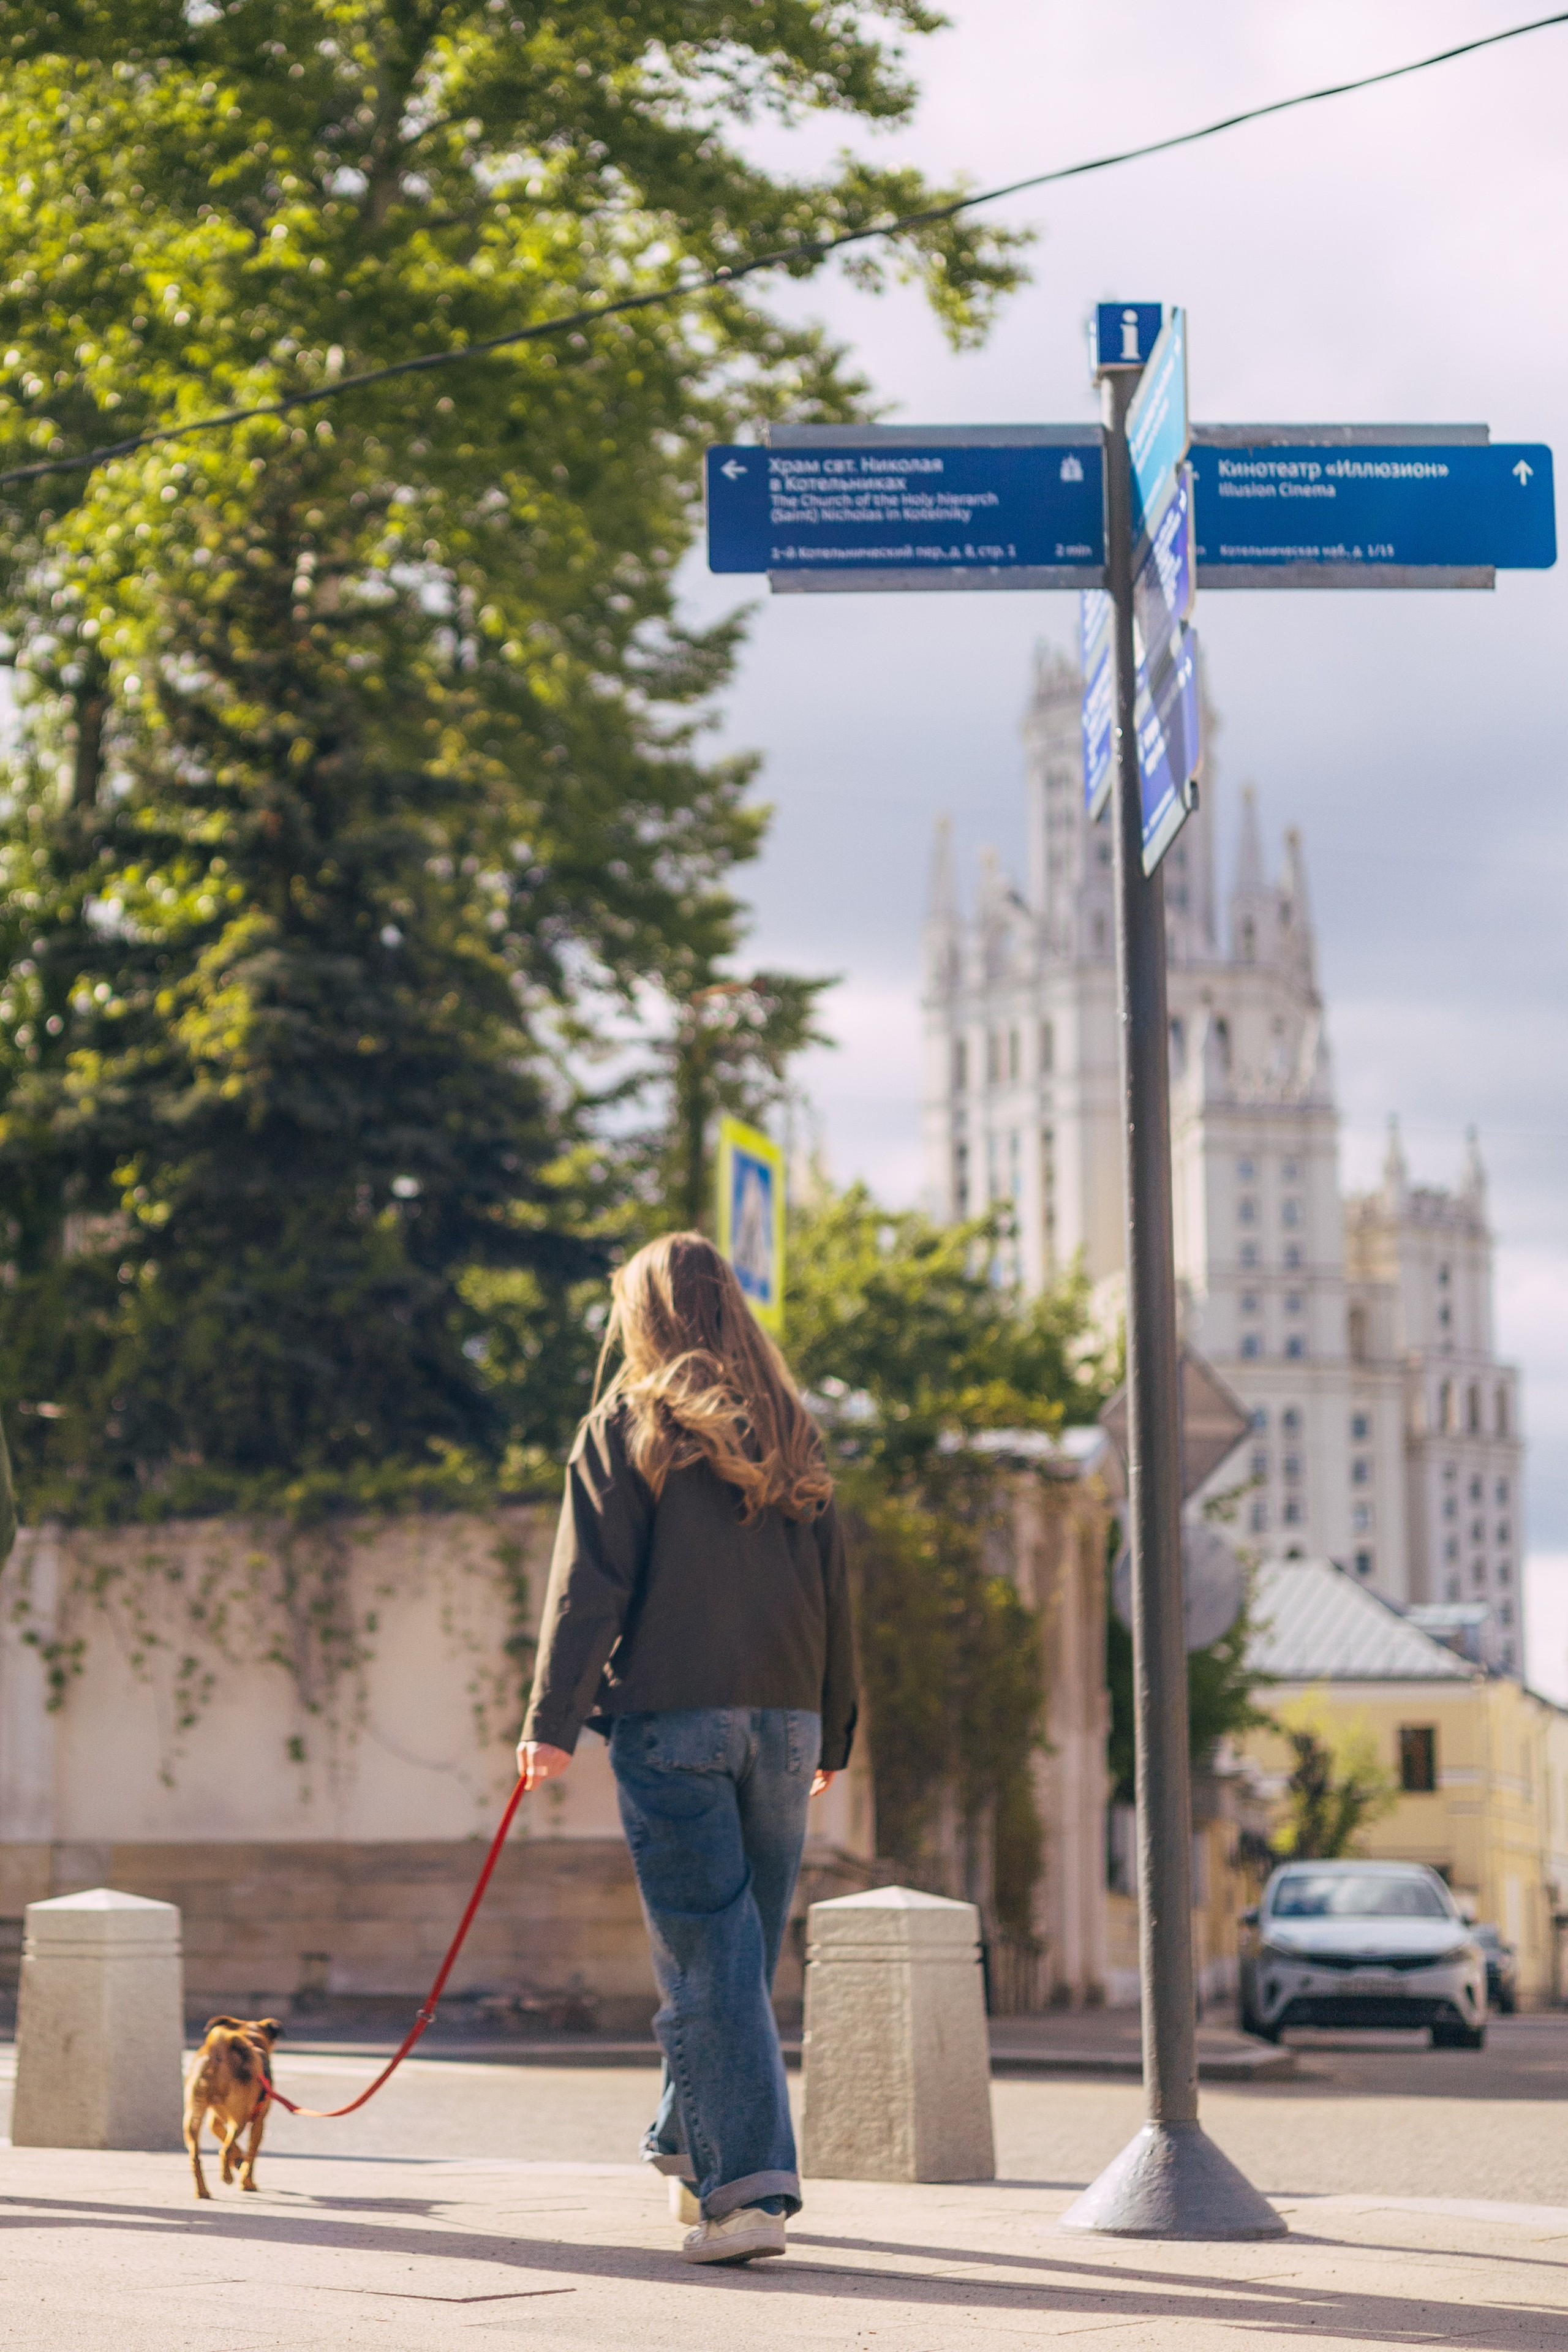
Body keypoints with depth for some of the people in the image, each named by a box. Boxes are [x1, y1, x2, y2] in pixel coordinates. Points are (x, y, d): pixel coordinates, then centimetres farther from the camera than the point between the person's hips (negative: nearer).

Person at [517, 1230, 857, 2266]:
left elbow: (589, 1586, -6)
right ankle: (691, 2144, 31)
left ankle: (748, 2189, -12)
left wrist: (552, 1720, -4)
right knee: (748, 1948, 15)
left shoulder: (627, 1428, 0)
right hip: (784, 1716, 4)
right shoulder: (790, 1433, 12)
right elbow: (833, 1589, 14)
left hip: (672, 1720, -4)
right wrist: (833, 1733, 20)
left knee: (707, 1957, -5)